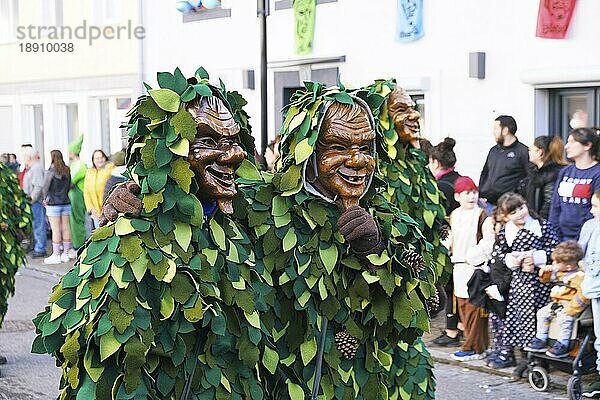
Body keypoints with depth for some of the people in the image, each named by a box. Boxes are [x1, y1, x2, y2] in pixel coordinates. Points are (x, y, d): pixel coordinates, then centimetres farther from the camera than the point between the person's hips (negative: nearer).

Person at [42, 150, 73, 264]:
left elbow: (46, 187, -6)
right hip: (66, 202, 6)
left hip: (53, 204, -6)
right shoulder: (67, 171, 4)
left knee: (55, 229, -2)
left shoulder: (50, 172, -13)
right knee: (65, 228, 9)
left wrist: (45, 199, 10)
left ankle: (56, 255, 1)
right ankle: (66, 252, 15)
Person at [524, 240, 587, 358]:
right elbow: (544, 279, 23)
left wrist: (570, 309, -29)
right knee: (542, 313, 2)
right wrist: (546, 270, 0)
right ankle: (540, 341, 9)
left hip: (571, 306, -9)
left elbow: (582, 296, -25)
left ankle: (562, 346, -21)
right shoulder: (558, 272, 8)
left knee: (564, 318, -31)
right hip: (557, 303, 9)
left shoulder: (579, 276, -19)